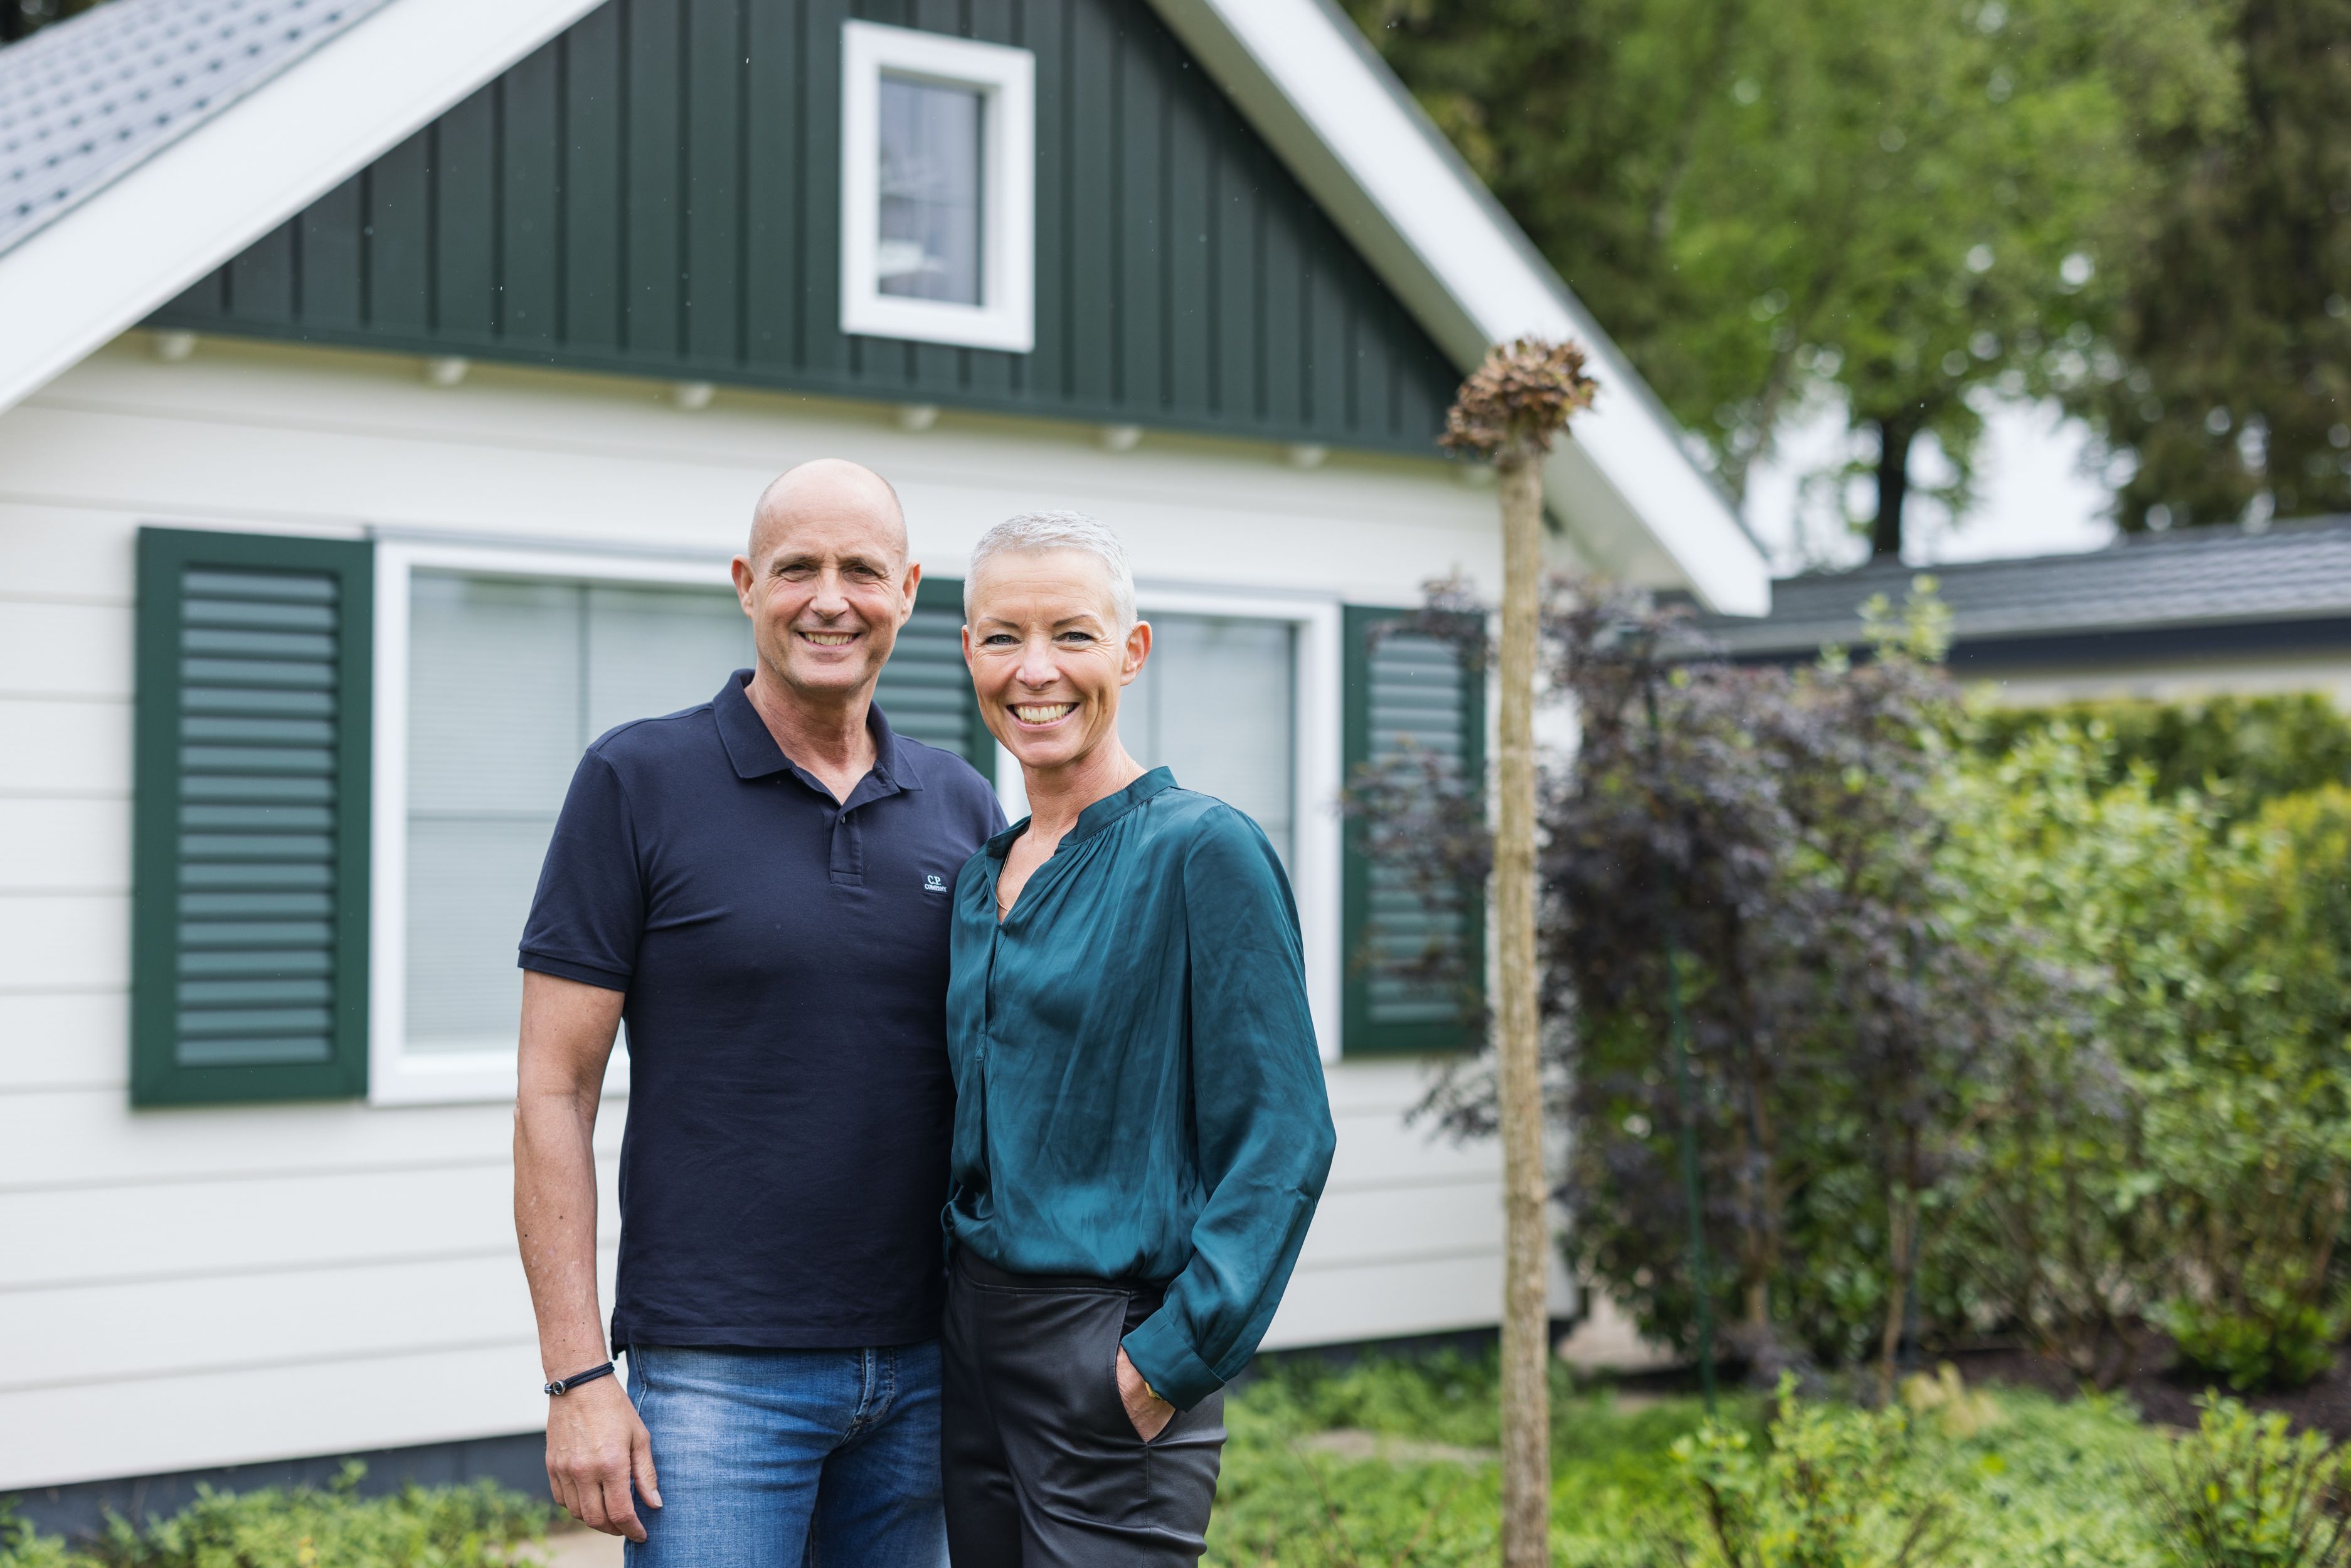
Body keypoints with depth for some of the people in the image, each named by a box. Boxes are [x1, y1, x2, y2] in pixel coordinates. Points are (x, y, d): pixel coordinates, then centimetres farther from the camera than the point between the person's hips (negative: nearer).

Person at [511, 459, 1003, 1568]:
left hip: (924, 1370, 4)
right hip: (717, 1376, -4)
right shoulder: (639, 781, -4)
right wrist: (577, 1377, -11)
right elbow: (554, 1091, -5)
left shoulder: (962, 808, 8)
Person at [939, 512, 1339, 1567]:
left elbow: (1282, 1143, -14)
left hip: (1108, 1367, -7)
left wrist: (1173, 1359, -17)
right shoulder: (983, 877, 11)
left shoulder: (1202, 851, -10)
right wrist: (949, 1315, 11)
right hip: (973, 1349, 7)